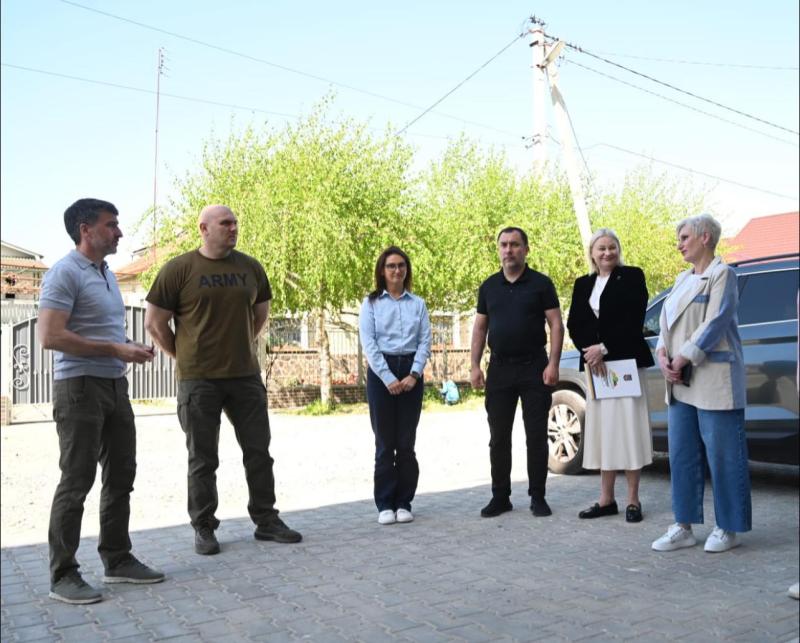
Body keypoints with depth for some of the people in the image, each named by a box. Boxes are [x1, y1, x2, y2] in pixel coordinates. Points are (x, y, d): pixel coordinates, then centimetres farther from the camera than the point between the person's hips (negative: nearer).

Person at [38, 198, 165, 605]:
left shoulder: (106, 273, 16)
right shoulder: (65, 273, -12)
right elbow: (50, 336, -21)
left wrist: (131, 350, 6)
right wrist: (115, 349, -20)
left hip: (115, 384, 9)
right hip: (80, 386, -9)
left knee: (121, 476, 12)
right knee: (76, 481, -3)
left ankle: (117, 560, 24)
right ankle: (62, 575, 8)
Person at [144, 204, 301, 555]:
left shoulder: (250, 267, 7)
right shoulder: (178, 269, -5)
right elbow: (154, 322, -2)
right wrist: (184, 356, 3)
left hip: (246, 376, 4)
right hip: (199, 380, -4)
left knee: (258, 450, 9)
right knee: (203, 459, 6)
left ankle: (266, 520, 22)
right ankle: (203, 528, 18)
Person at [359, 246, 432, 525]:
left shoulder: (418, 304, 11)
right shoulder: (371, 303, 4)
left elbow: (425, 342, 4)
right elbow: (368, 344, -4)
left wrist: (414, 374, -10)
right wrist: (388, 378, -13)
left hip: (410, 373, 2)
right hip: (381, 372, -1)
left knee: (406, 443, 2)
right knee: (385, 443, 0)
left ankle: (404, 503, 11)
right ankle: (385, 505, 8)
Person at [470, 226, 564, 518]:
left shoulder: (541, 284, 0)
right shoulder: (489, 286, 10)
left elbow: (556, 324, -3)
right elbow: (479, 328, 11)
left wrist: (553, 363, -13)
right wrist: (474, 366, 2)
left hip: (534, 368, -3)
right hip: (499, 368, 3)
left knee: (536, 436, 2)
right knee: (498, 437, 7)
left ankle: (538, 497, 12)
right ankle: (500, 496, 16)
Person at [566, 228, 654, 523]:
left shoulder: (632, 276, -1)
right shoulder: (583, 284, 14)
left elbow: (633, 320, -10)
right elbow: (574, 324, 7)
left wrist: (604, 348, -15)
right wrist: (590, 352, -10)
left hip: (627, 361, -4)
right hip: (595, 364, 5)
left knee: (628, 427, -2)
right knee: (603, 430, 7)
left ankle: (633, 500, 6)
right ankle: (606, 499, 14)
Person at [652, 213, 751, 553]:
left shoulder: (722, 274, -4)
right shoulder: (683, 278, 18)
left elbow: (715, 323, -14)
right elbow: (667, 322, 13)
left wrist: (682, 359, -16)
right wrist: (663, 354, -4)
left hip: (713, 380, -8)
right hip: (680, 383, 8)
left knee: (721, 457, 0)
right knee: (681, 456, 9)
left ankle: (728, 529, 11)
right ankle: (684, 527, 16)